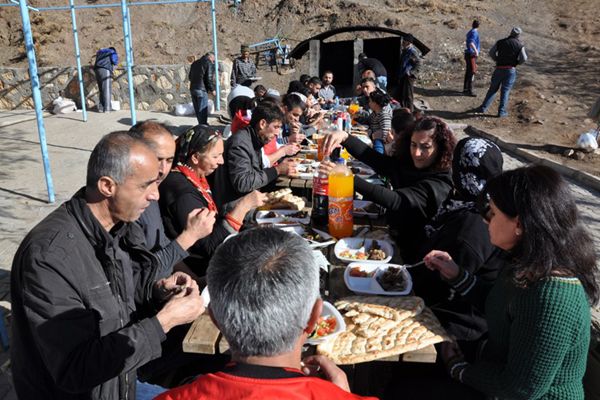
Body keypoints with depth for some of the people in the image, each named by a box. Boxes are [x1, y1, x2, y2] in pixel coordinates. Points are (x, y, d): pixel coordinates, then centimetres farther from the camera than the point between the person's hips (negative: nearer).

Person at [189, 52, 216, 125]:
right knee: (203, 109, -3)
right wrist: (212, 89, -4)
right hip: (202, 89, -8)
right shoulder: (209, 64, -6)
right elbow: (209, 78, -13)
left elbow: (190, 76, 22)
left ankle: (201, 124, 25)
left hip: (192, 88, 8)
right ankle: (203, 125, -2)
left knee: (197, 108, 15)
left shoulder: (195, 63, 19)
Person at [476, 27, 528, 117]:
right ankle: (501, 111, 2)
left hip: (499, 69, 2)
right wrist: (516, 63, 12)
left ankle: (483, 107, 8)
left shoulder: (500, 42, 6)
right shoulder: (519, 45, 0)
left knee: (493, 89, 11)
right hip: (511, 70, -2)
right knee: (505, 90, 3)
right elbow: (524, 58, -6)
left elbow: (491, 52, 4)